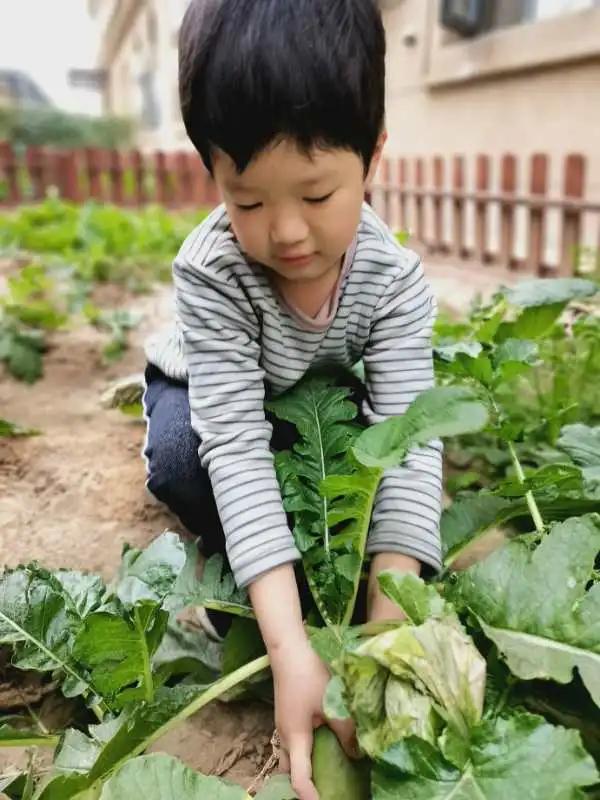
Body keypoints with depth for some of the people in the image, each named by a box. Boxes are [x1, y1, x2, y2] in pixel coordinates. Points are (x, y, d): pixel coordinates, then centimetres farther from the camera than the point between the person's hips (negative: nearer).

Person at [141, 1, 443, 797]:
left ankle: (314, 548, 3)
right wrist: (290, 646, -51)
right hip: (203, 388, -2)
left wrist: (390, 623, -45)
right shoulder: (210, 271, -37)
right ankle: (233, 562, -2)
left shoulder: (395, 278, -31)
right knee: (180, 459, -33)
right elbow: (235, 442, -43)